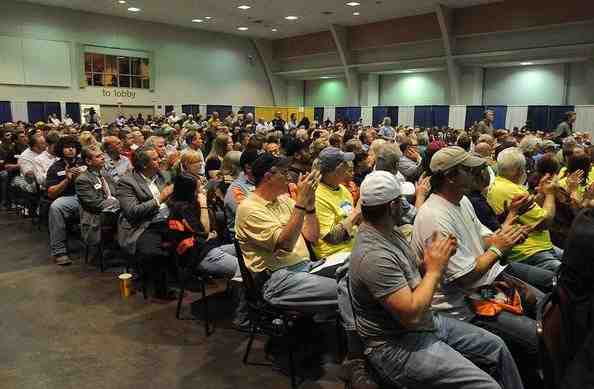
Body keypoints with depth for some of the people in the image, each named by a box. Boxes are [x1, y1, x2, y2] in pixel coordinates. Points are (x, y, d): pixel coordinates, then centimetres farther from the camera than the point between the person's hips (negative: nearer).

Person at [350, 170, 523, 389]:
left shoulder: (388, 232, 3)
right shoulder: (374, 256, -28)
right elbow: (412, 315, -28)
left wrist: (437, 258, -8)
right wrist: (434, 270, -17)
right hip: (398, 345, -9)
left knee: (496, 347, 14)